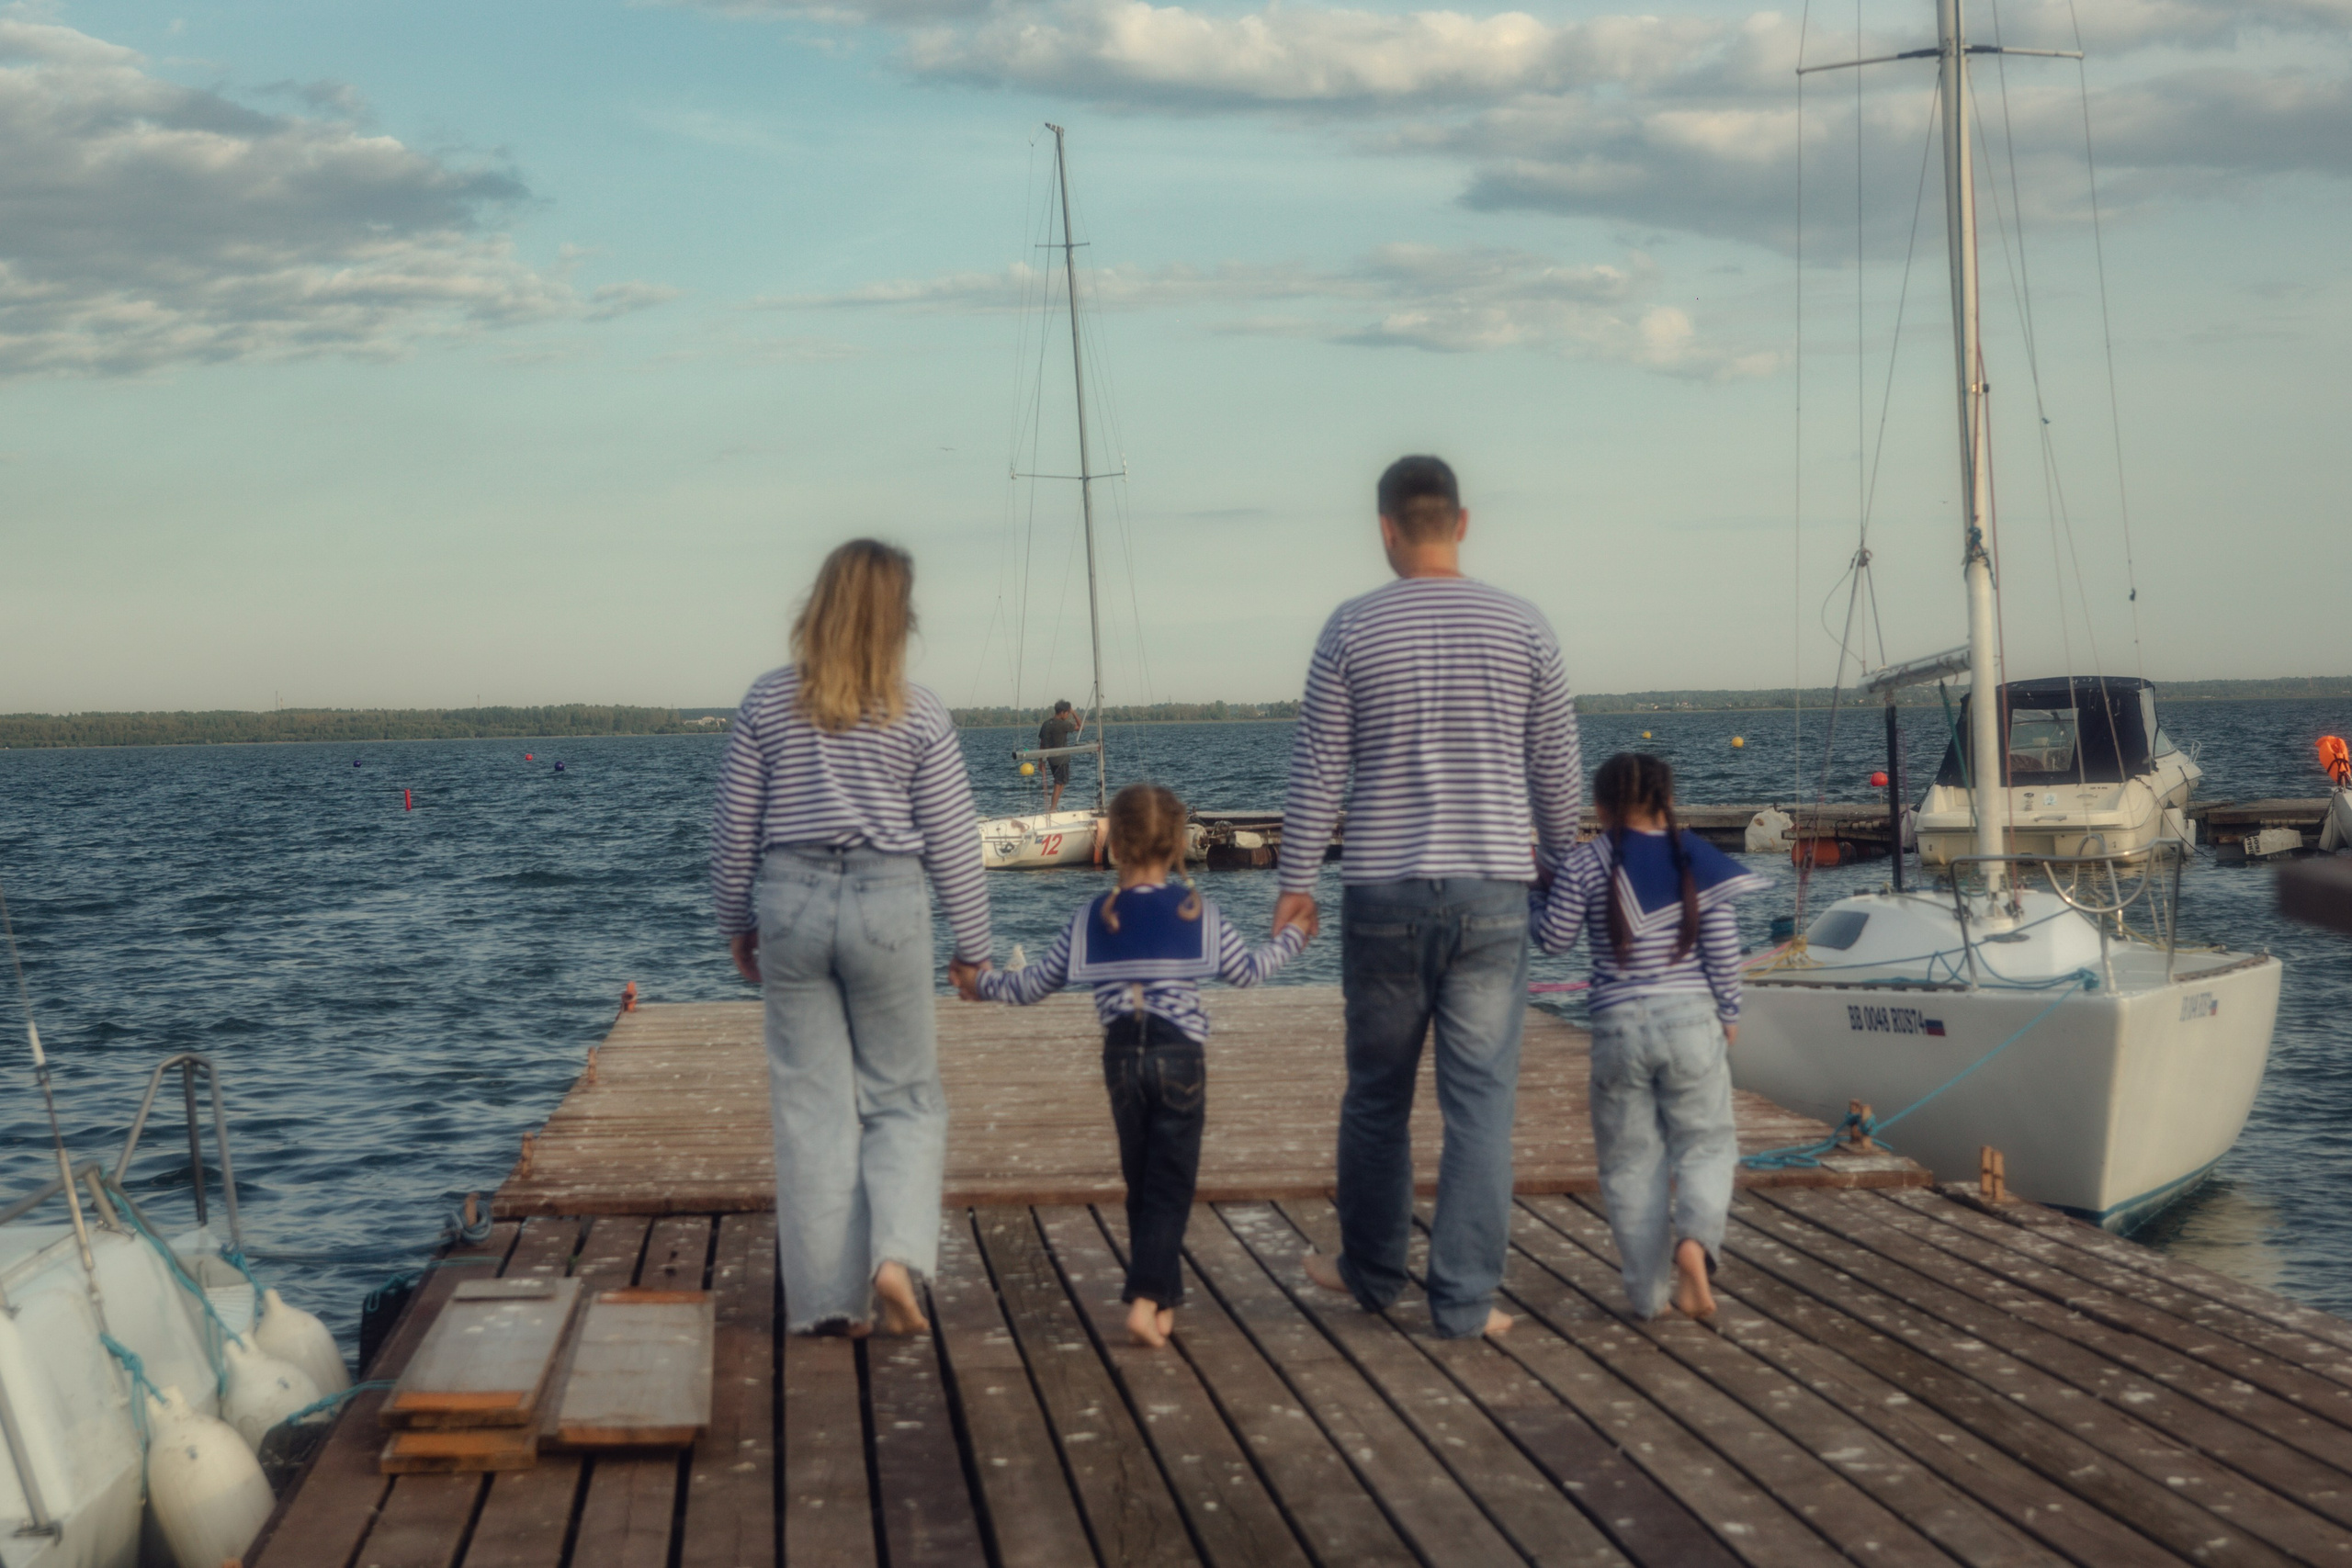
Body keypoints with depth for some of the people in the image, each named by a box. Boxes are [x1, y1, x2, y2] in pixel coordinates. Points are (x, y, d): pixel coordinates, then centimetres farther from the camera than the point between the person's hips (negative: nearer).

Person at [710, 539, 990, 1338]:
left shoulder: (767, 702, 0)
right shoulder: (920, 716, -4)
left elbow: (734, 830, 4)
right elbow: (952, 842, -1)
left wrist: (737, 925, 17)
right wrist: (973, 947, 9)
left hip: (790, 903, 2)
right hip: (886, 905, -1)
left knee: (811, 1106, 7)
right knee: (905, 1098, 12)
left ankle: (828, 1299, 9)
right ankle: (898, 1255, -9)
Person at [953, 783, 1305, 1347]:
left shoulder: (1091, 919, 3)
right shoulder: (1200, 913, 1)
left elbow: (1033, 986, 8)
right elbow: (1246, 971, 12)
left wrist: (982, 982, 27)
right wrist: (1290, 938, 30)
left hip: (1121, 1060, 2)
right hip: (1180, 1057, -2)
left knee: (1141, 1181, 15)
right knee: (1170, 1183, -1)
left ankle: (1162, 1297, 20)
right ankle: (1147, 1299, -14)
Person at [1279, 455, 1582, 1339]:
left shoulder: (1351, 630, -3)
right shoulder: (1523, 628, 1)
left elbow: (1318, 768, -1)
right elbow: (1556, 769, 6)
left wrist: (1297, 880, 7)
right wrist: (1561, 864, 20)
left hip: (1384, 893, 0)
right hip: (1493, 889, 0)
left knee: (1378, 1093, 15)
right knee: (1481, 1099, 3)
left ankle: (1371, 1271, 28)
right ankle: (1464, 1300, 4)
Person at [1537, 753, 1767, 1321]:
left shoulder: (1585, 864, -4)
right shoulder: (1698, 859, 0)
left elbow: (1555, 939, 1)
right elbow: (1723, 947, -1)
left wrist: (1547, 892, 19)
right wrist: (1729, 1015, 10)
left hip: (1618, 1026, 0)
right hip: (1690, 1020, 1)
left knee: (1629, 1162, 9)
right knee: (1705, 1144, 11)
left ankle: (1648, 1292, 8)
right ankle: (1694, 1238, -17)